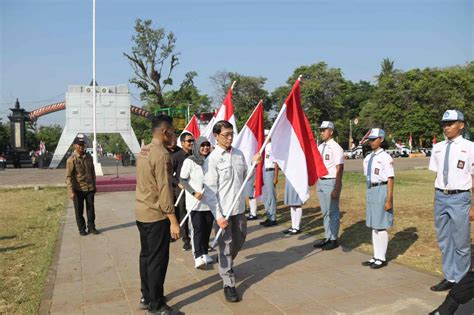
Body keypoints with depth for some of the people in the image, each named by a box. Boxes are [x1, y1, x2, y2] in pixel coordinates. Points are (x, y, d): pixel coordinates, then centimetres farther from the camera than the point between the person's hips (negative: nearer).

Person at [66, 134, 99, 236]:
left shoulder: (89, 157, 5)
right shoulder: (71, 160, -10)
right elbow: (68, 177, -13)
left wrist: (94, 185, 14)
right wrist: (71, 191, -18)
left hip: (90, 188, 4)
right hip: (78, 189, -4)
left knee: (91, 209, 9)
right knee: (79, 211, 7)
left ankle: (91, 227, 21)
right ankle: (81, 229, 20)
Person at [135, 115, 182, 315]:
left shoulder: (143, 151, 10)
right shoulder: (161, 155, -18)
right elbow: (164, 190, -22)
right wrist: (173, 221, -20)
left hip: (141, 213, 9)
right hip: (156, 215, -9)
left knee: (146, 256, 17)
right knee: (158, 260, 1)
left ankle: (146, 297, 30)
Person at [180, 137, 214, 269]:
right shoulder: (189, 161, -7)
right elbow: (182, 180, -6)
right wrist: (194, 193, -14)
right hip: (195, 202, -4)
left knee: (207, 228, 9)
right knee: (197, 229, -7)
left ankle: (204, 253, 22)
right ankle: (198, 256, -4)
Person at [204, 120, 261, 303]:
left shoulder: (239, 154, 5)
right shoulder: (213, 159, -13)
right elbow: (209, 190, -14)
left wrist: (254, 164, -2)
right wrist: (218, 215, -19)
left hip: (240, 207, 6)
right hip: (223, 210, -6)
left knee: (239, 241, 20)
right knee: (226, 246, 4)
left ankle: (226, 266, 46)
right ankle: (228, 283, 17)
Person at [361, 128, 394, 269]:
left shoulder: (385, 157, -11)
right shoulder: (368, 158, 11)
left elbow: (390, 179, -14)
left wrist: (389, 199, -17)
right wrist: (369, 194, 16)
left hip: (381, 190, -8)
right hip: (370, 191, 8)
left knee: (381, 225, 0)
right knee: (374, 225, 13)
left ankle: (381, 258, 12)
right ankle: (376, 256, 23)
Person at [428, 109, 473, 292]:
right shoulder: (438, 148, 7)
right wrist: (437, 199, 10)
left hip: (459, 198, -5)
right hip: (440, 197, 5)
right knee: (444, 241, 14)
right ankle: (449, 278, 30)